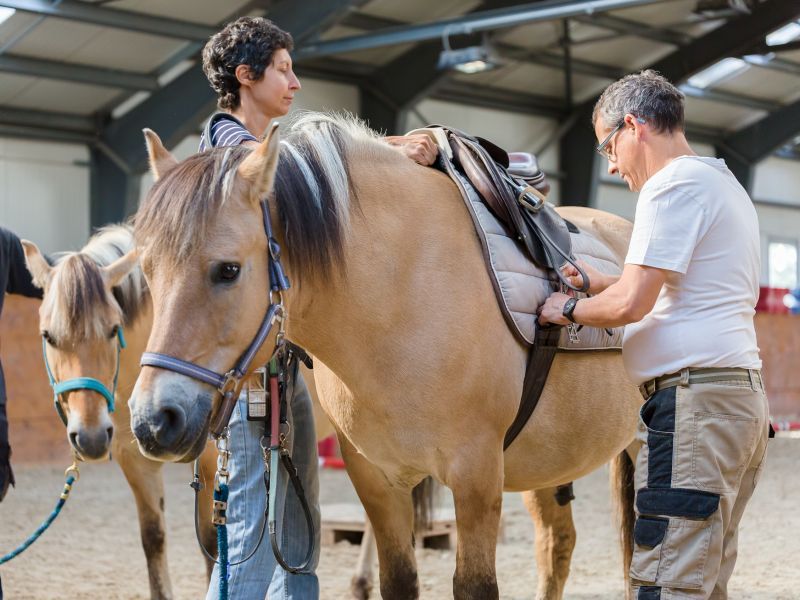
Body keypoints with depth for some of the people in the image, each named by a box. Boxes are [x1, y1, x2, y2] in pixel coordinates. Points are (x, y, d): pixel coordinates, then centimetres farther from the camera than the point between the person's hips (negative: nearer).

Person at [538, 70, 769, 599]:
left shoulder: (673, 184, -10)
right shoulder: (725, 185, 22)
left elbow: (632, 303, -17)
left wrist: (570, 309, 1)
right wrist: (600, 283, 22)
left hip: (694, 400, -10)